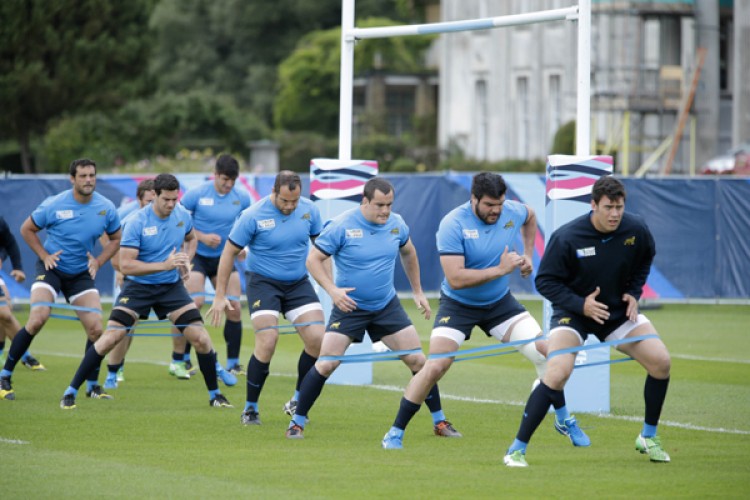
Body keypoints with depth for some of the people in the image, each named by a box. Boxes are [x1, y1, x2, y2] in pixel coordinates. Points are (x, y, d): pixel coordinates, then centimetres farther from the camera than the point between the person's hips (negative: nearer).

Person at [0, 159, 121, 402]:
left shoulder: (106, 208, -6)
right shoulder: (53, 205, -15)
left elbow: (115, 239, 9)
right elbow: (27, 229, -1)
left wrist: (98, 261, -5)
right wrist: (44, 256, -10)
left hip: (82, 273, 3)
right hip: (51, 268, -3)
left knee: (95, 328, -8)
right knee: (37, 320, -21)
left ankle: (93, 385, 10)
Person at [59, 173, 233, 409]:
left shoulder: (182, 215, -3)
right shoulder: (137, 222, -19)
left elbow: (191, 238, 21)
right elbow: (125, 265, -24)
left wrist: (186, 261, 0)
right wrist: (164, 265, -30)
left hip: (172, 286, 4)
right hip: (138, 286, -4)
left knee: (201, 338, -5)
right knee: (111, 337, -14)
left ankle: (215, 395, 15)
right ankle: (71, 392, -3)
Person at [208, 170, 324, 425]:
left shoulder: (309, 210, -5)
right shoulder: (253, 216, -16)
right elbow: (229, 252, -7)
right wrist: (220, 296, -7)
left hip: (298, 283, 4)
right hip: (263, 282, -4)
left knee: (317, 339, -10)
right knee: (267, 343, -17)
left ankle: (297, 402, 9)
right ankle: (250, 408, 0)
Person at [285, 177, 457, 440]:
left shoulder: (396, 224, -3)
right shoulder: (341, 226, -17)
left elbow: (408, 253, 18)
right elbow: (313, 259, -12)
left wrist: (418, 292, 19)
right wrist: (333, 291, -24)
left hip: (387, 306, 4)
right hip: (349, 307, -4)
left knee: (418, 361, 0)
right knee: (325, 365, -12)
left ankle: (440, 421, 14)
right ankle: (297, 422, 3)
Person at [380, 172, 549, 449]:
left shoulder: (513, 212, -10)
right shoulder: (453, 224, -25)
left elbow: (530, 216, 19)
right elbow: (455, 278, -31)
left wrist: (528, 255, 9)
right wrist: (500, 270, -30)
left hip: (500, 302, 4)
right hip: (458, 305, -4)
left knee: (545, 351, -6)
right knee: (435, 367, -16)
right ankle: (396, 432, -2)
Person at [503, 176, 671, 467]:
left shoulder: (636, 230, -12)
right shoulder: (567, 238, -24)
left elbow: (644, 261, 11)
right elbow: (545, 281, -17)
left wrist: (634, 293, -4)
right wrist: (580, 304, -28)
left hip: (619, 310, 5)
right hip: (573, 312, -5)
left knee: (661, 362, -7)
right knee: (557, 374, -25)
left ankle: (648, 438, 15)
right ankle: (517, 449, -15)